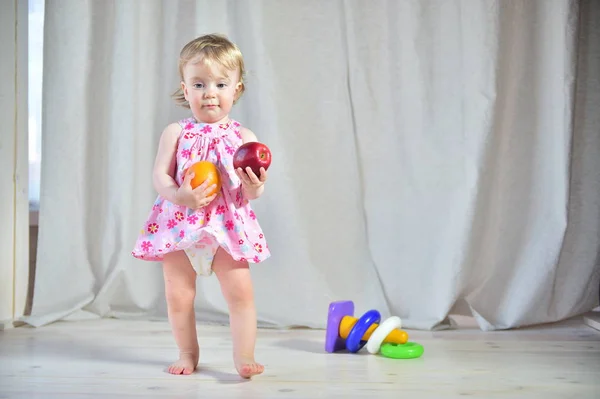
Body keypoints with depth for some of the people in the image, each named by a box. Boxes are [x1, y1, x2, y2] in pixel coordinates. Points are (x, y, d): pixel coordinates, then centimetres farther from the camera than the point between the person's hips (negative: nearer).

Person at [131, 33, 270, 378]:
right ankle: (189, 354, 26)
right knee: (178, 296, 8)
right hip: (180, 224, 1)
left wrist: (254, 188, -25)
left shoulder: (244, 137, 1)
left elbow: (251, 191, -1)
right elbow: (160, 175, -5)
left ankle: (245, 356, 3)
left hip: (227, 226, 0)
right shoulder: (176, 133, 1)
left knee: (241, 292, -6)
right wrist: (179, 195, -25)